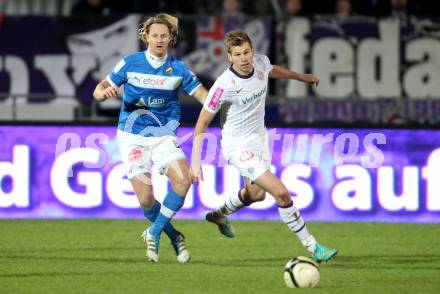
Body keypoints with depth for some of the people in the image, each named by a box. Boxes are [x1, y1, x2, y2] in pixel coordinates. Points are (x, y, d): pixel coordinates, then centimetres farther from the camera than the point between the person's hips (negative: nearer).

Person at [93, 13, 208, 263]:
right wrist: (105, 91, -26)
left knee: (183, 180, -21)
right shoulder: (130, 64, -5)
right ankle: (174, 237, 14)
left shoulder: (178, 69, -1)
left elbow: (204, 96, 0)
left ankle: (154, 233, -2)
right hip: (133, 136, -2)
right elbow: (99, 91, -1)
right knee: (146, 198, -13)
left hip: (164, 135, 2)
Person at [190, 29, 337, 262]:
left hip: (259, 138, 8)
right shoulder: (224, 85, -28)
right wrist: (195, 162, -23)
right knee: (281, 193, -17)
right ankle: (312, 247, -6)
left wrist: (301, 77, 30)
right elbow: (202, 123, -20)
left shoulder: (260, 62, -10)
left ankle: (219, 215, 56)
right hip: (238, 145, -8)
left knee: (256, 193, 28)